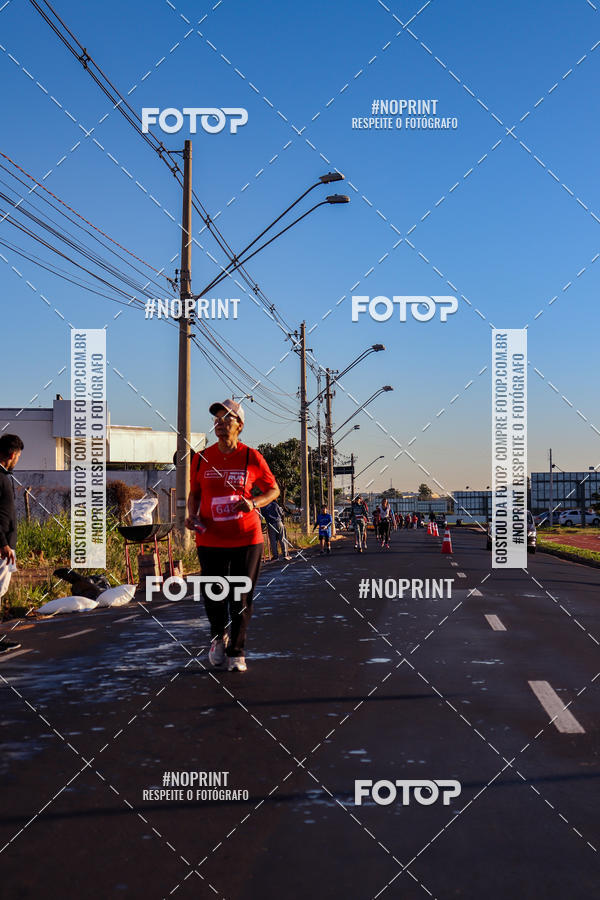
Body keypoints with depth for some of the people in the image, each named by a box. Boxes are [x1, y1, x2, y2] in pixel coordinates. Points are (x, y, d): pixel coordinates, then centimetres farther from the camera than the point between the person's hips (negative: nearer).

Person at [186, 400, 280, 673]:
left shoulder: (252, 458, -2)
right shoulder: (202, 458, 4)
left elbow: (273, 489, 6)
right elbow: (194, 493, 15)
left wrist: (254, 503, -12)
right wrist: (192, 515, -3)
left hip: (247, 539, -2)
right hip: (210, 539, 2)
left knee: (241, 599, 3)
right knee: (212, 596, 5)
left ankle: (236, 651, 18)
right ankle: (218, 637, 34)